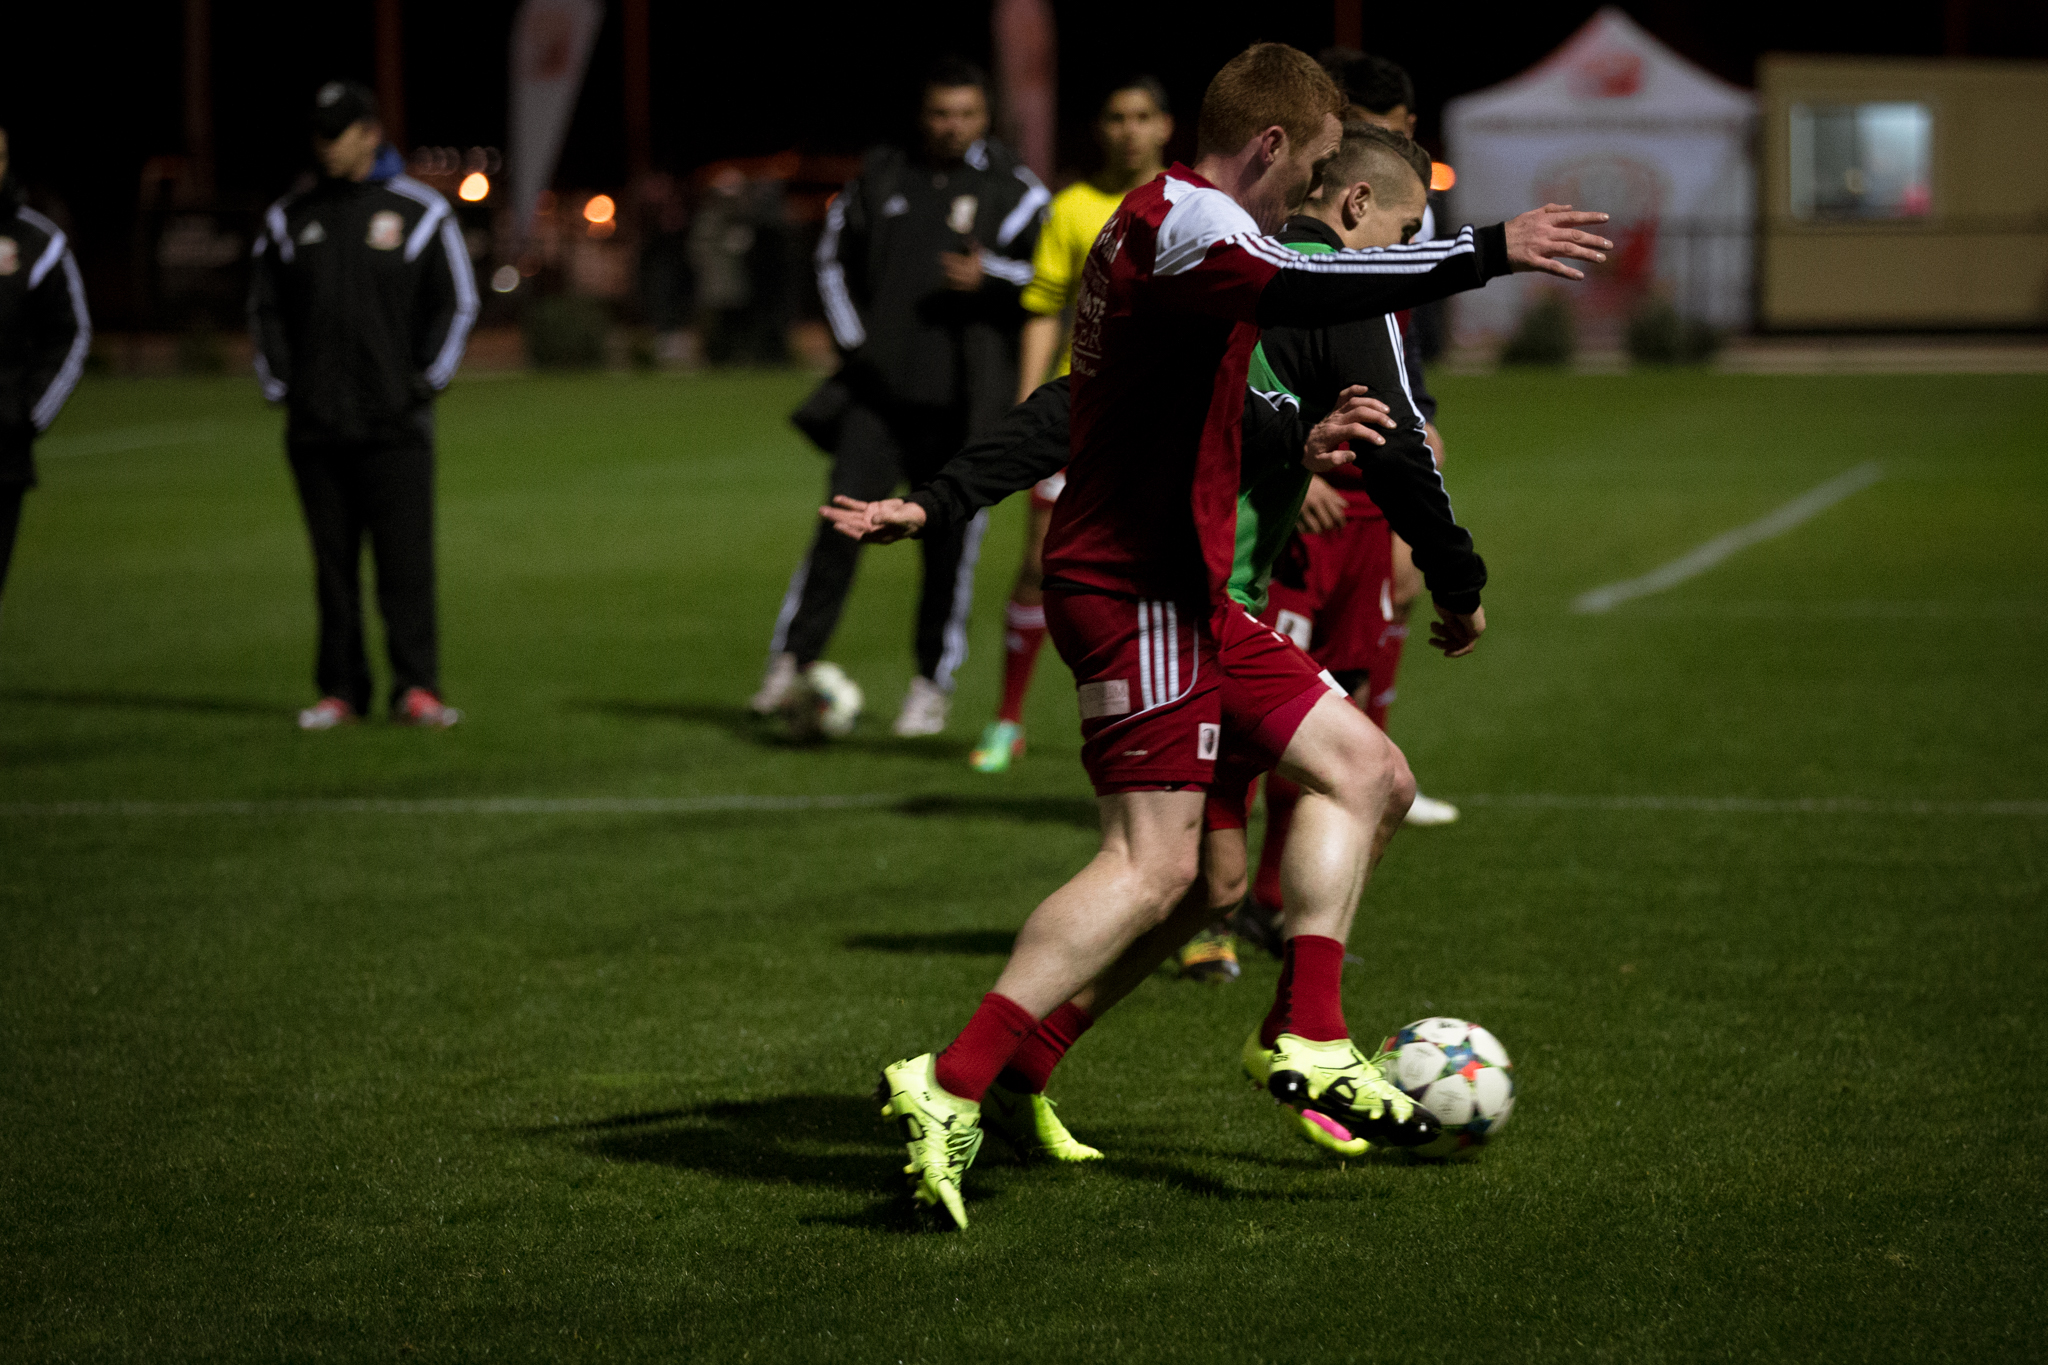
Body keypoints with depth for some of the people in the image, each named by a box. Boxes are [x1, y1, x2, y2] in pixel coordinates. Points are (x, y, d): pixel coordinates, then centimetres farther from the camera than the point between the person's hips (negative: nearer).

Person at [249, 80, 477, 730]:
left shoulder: (419, 211, 3)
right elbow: (266, 307, 16)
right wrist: (279, 384, 5)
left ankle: (416, 688, -4)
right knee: (333, 565, 4)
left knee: (406, 559, -6)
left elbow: (456, 303, 6)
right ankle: (341, 689, 9)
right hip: (315, 426, 3)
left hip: (395, 424, -3)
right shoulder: (288, 218, 11)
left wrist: (425, 381, -2)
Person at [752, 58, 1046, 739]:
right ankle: (793, 662, -5)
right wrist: (854, 340, 10)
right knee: (844, 521, -10)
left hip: (959, 401, -2)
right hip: (879, 389, 2)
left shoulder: (1013, 189, 3)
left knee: (948, 546, 2)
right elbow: (835, 255, 22)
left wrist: (990, 276, -23)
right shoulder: (882, 178, 11)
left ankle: (932, 686, 14)